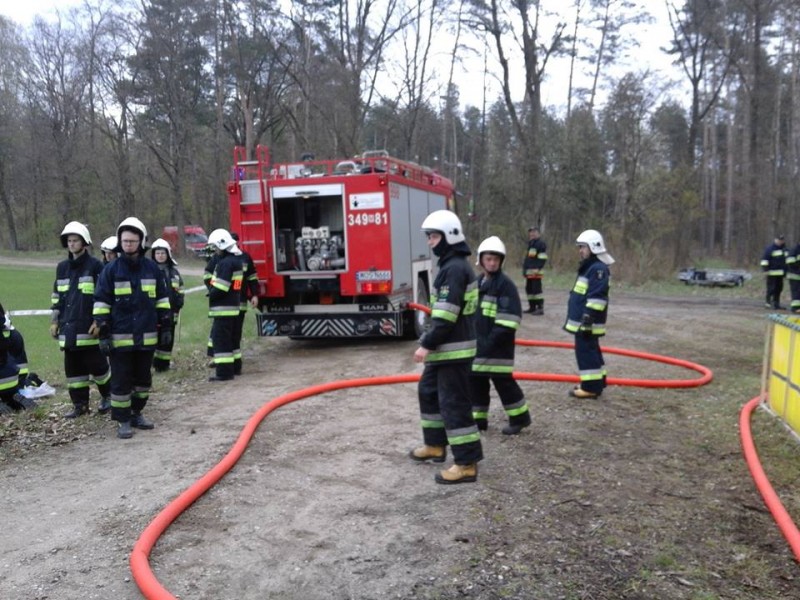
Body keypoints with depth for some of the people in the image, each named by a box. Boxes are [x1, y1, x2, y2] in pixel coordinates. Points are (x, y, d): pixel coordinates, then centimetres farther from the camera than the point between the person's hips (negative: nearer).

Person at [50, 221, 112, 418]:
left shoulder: (95, 266, -4)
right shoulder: (62, 267, 14)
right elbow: (56, 296, 19)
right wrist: (54, 321, 15)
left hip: (89, 327, -6)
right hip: (68, 328, 6)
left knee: (96, 363, -1)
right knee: (73, 367, 8)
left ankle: (107, 396, 20)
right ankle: (79, 404, 17)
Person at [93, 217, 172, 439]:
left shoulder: (152, 268, 4)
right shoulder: (111, 270, -3)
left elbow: (162, 299, 10)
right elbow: (101, 304, -3)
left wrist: (166, 327, 8)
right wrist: (103, 333, -7)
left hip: (147, 336, 3)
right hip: (120, 337, -3)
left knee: (143, 378, 14)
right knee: (121, 380, 3)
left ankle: (136, 413, 29)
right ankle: (123, 420, 14)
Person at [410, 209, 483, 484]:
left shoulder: (455, 268, -18)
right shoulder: (451, 265, 15)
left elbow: (446, 316, -24)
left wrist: (427, 344, -21)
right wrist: (431, 342, 21)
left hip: (454, 349, -11)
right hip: (446, 348, 11)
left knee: (454, 403, -7)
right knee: (428, 391, 22)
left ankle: (466, 464, -1)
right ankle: (436, 445, 35)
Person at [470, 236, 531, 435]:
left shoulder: (505, 284, -11)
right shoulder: (478, 282, 13)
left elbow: (510, 315, -17)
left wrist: (497, 338, -20)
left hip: (498, 343, -8)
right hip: (478, 342, 8)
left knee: (503, 381, -3)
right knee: (475, 380, 9)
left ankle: (519, 417, 13)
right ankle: (478, 418, 20)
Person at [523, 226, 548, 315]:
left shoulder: (541, 243, -7)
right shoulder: (530, 243, 22)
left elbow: (542, 258, -15)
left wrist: (538, 268, -21)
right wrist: (524, 268, 23)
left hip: (535, 272, -10)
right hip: (529, 272, 10)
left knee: (536, 289, -11)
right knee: (529, 289, 12)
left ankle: (540, 308, -8)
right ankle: (532, 307, 21)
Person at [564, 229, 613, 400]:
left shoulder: (598, 269, -17)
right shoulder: (589, 267, 17)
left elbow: (597, 297, -24)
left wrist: (588, 318, -26)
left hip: (587, 321, -11)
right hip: (583, 319, 11)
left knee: (586, 351, -7)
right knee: (591, 350, 16)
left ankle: (591, 387, -2)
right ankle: (596, 383, 26)